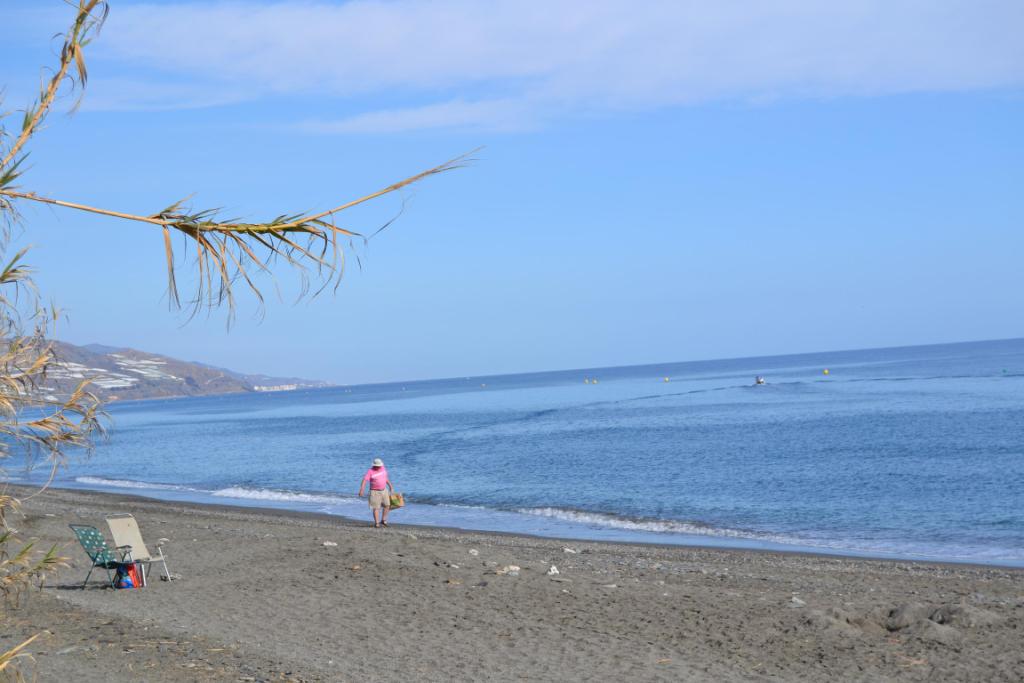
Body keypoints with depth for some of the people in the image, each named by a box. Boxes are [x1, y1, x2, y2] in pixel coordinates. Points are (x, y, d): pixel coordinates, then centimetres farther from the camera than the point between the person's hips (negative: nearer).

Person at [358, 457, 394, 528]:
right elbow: (364, 480, -24)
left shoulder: (382, 468, 4)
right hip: (375, 492, -6)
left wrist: (391, 486, 21)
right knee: (376, 508, -6)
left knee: (387, 505, 2)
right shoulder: (370, 471, -14)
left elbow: (386, 478, 18)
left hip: (384, 490, 6)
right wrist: (361, 490, -36)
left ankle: (383, 520, 16)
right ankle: (376, 523, -2)